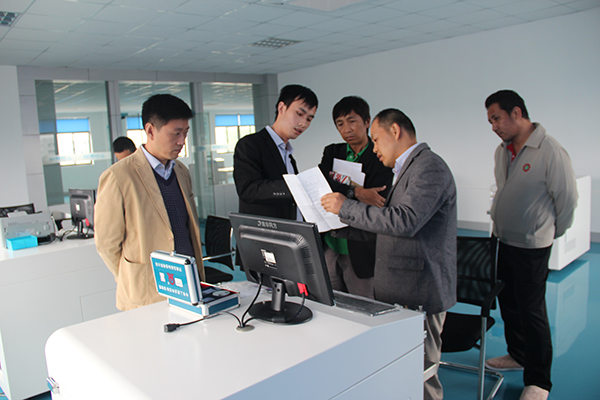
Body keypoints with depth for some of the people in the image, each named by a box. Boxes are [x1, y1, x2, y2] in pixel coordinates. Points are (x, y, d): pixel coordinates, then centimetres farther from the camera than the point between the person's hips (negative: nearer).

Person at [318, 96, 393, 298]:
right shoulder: (332, 152, 9)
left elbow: (376, 204, -14)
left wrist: (337, 187, -9)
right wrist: (355, 192, -24)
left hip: (360, 251, -4)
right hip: (328, 246, 4)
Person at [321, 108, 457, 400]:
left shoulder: (429, 166, -15)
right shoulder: (409, 168, 17)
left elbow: (404, 221, -28)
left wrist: (347, 207, -20)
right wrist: (343, 229, 22)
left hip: (419, 294, -10)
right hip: (401, 289, 10)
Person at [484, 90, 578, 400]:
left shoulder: (550, 151, -17)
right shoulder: (503, 150, 6)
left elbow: (568, 199, -9)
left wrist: (550, 234, 3)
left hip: (531, 247, -7)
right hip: (502, 241, 7)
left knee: (532, 311, 2)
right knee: (508, 304, 18)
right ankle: (517, 355, 39)